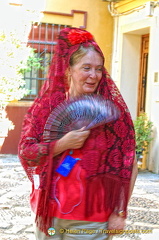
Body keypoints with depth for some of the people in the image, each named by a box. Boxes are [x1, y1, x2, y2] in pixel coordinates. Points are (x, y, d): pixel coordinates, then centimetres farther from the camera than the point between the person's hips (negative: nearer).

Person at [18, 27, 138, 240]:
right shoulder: (46, 105, -1)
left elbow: (128, 165, -5)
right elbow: (25, 153, -4)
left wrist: (120, 212, -8)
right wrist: (63, 144, -17)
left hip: (91, 219, -2)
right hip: (48, 212, 2)